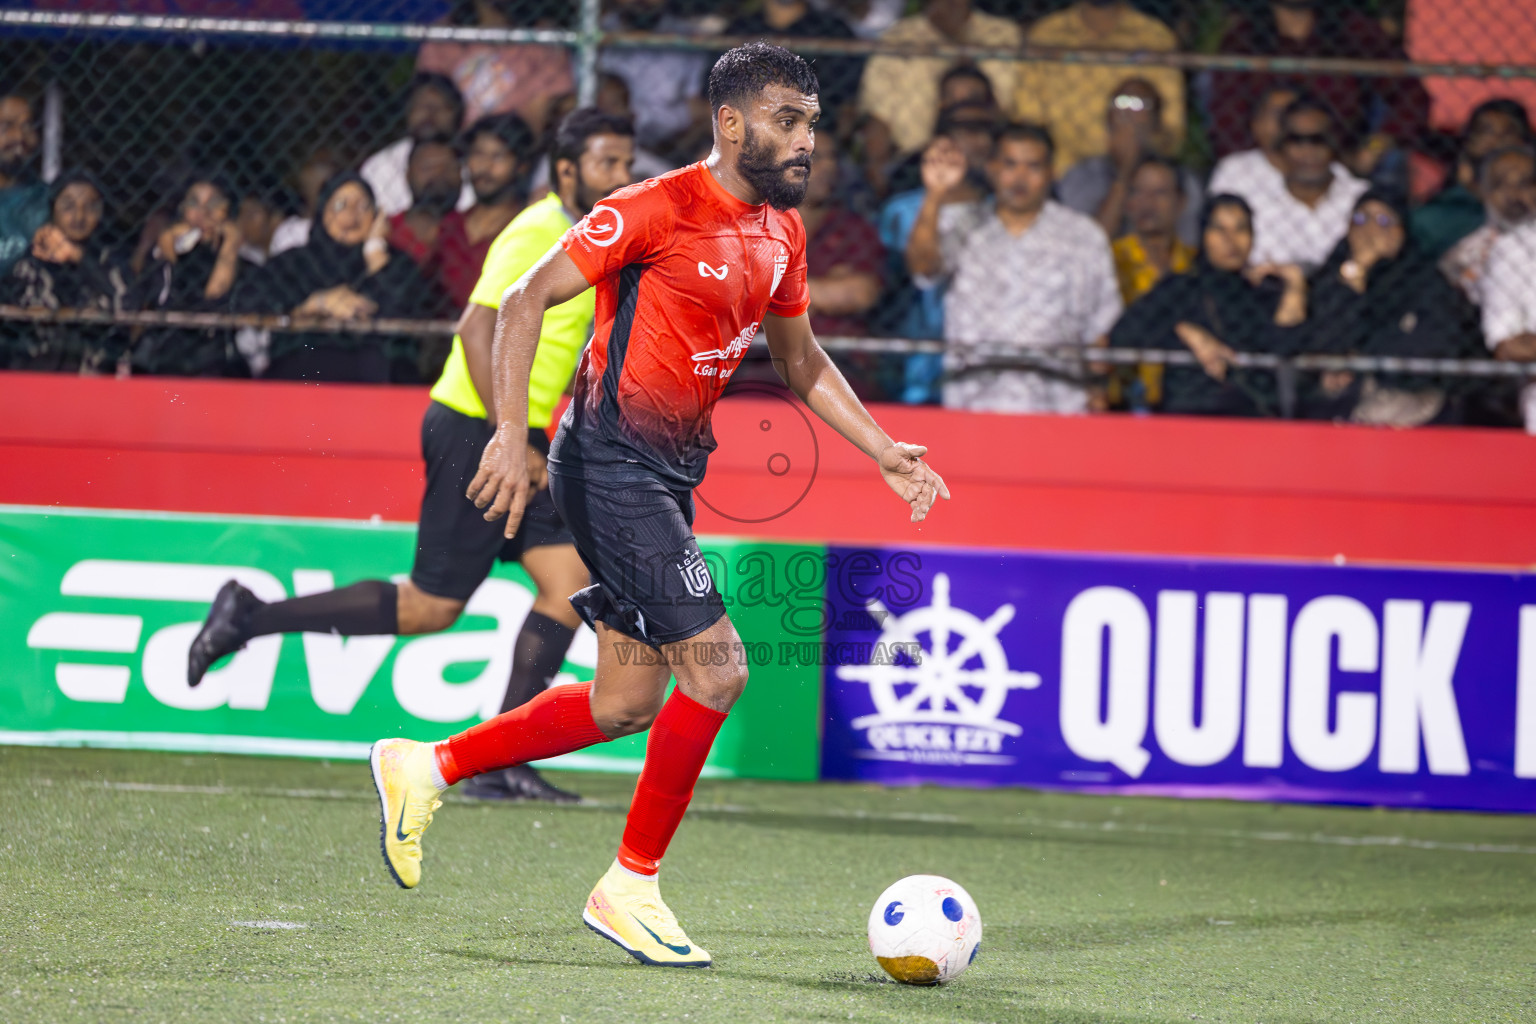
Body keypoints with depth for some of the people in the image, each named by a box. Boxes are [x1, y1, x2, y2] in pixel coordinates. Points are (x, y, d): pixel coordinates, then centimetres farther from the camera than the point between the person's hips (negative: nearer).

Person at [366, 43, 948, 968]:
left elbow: (801, 360, 24)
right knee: (716, 666, -13)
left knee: (627, 703, 11)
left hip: (670, 474, 9)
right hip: (613, 464, -9)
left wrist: (884, 452, 16)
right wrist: (511, 433, -21)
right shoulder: (657, 210, -15)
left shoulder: (781, 231, 10)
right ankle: (630, 886, -1)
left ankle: (427, 768, 25)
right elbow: (525, 301, -13)